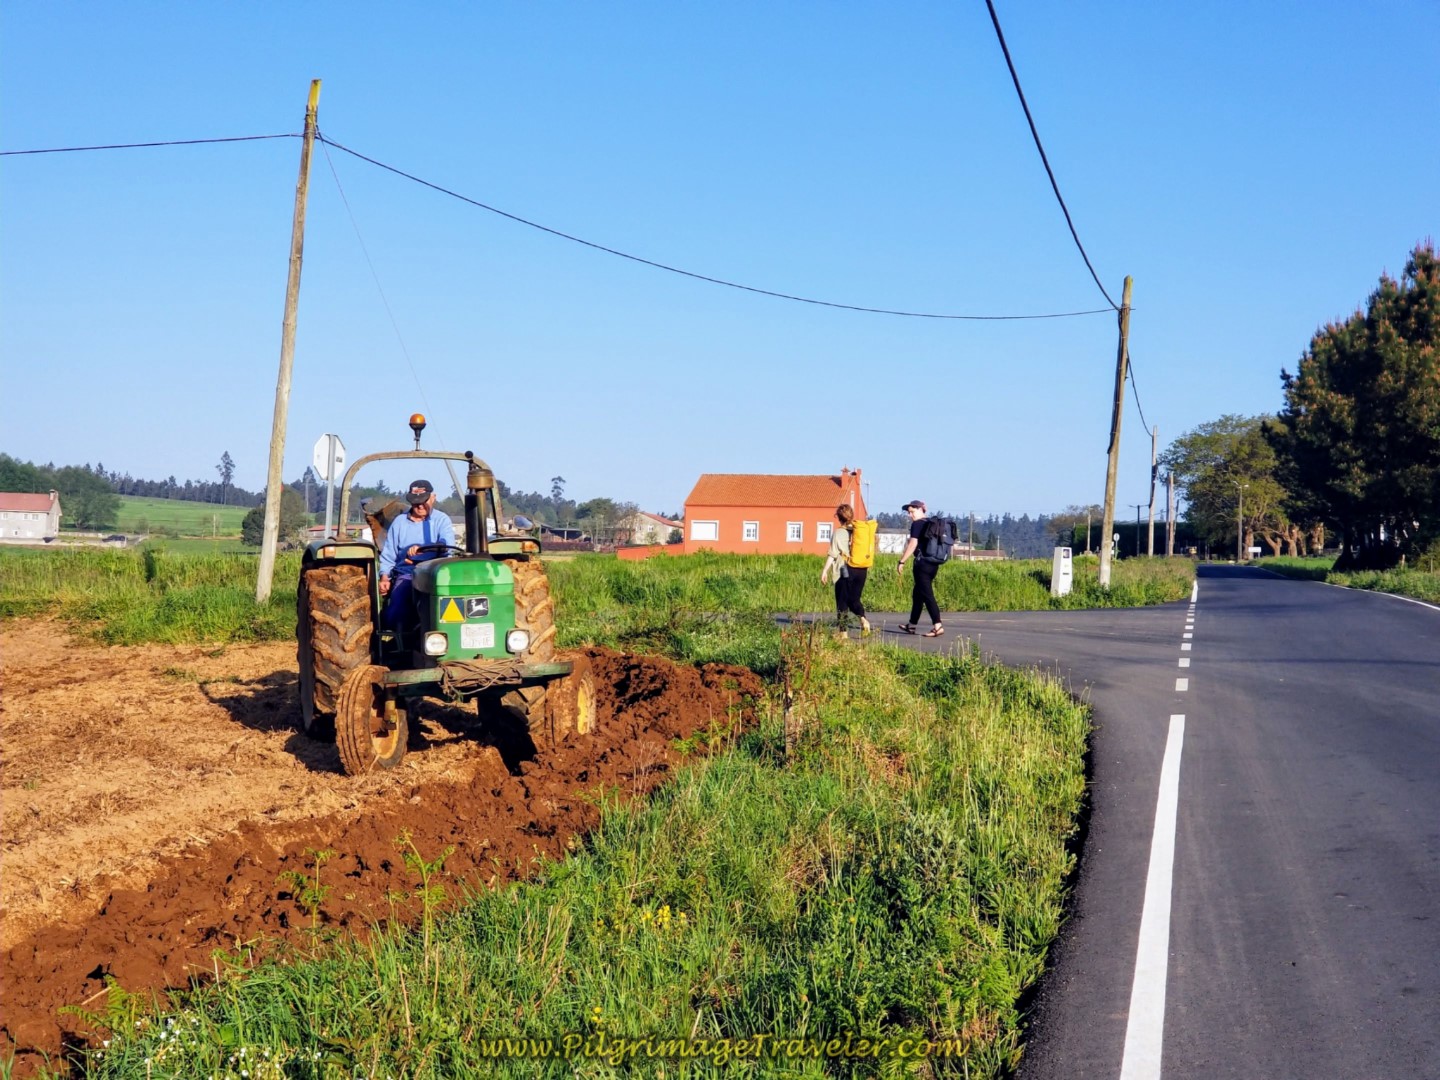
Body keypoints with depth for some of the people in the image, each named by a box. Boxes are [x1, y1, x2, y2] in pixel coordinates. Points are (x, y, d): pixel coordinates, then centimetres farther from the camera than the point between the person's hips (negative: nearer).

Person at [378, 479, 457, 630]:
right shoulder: (399, 522, 16)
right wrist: (384, 578, -1)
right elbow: (388, 556, 17)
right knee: (394, 616, -26)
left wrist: (423, 550, -27)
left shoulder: (442, 520, 7)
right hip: (406, 575, 2)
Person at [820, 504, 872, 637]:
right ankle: (863, 620, -12)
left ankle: (843, 632, 3)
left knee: (842, 602, 5)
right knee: (854, 599, 14)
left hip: (845, 571, -4)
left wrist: (825, 571, -4)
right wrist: (868, 566, 23)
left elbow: (832, 554, -9)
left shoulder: (838, 533, -8)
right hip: (861, 569, 4)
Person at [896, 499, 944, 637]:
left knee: (927, 595, -10)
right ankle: (912, 625, 25)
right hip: (934, 564, 9)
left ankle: (938, 626, -19)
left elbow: (913, 544, -16)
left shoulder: (917, 524, -9)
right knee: (917, 594, 17)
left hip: (922, 563, -9)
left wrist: (902, 562, -14)